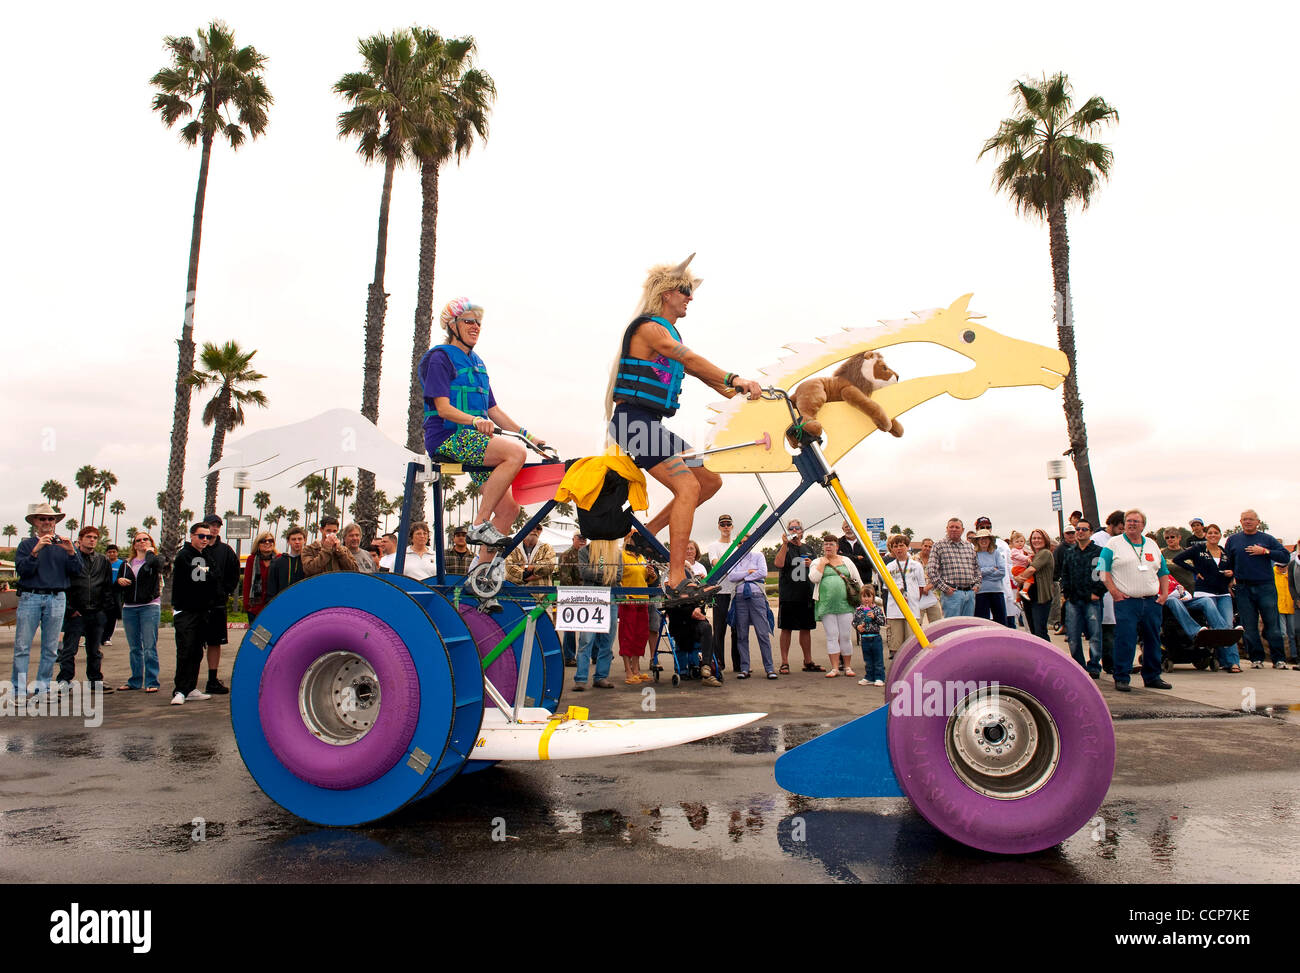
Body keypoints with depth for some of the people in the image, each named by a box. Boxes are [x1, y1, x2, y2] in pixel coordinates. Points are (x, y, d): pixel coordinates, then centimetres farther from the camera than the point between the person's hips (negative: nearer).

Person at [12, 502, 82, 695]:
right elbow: (22, 569, -5)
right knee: (22, 646, -4)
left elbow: (78, 571, 4)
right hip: (30, 597, -1)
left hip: (57, 599, 1)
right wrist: (36, 551, -17)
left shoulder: (64, 545, 13)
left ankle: (42, 689, 10)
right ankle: (19, 690, 1)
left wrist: (71, 552, -11)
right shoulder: (26, 544, 10)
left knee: (50, 648, 3)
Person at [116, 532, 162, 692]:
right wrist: (119, 581, -3)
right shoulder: (126, 563, 15)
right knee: (134, 647, 12)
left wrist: (150, 552, -6)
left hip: (150, 606, -5)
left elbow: (153, 565, -24)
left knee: (149, 647, -7)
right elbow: (117, 588, 19)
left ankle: (151, 682, -3)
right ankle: (136, 680, 21)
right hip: (129, 608, 5)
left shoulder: (155, 560, 2)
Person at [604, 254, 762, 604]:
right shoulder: (649, 328, -9)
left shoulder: (668, 332, 23)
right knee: (688, 487, -21)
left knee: (710, 480, 8)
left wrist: (735, 392, 1)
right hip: (635, 420, -10)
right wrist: (734, 379, -31)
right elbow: (690, 359, -23)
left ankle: (645, 534, 10)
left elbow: (695, 369, 13)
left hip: (651, 424, 10)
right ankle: (677, 582, -21)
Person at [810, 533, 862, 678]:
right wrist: (823, 562, -3)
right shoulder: (817, 562, 11)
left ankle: (847, 666, 11)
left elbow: (858, 580, 17)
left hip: (845, 604, 1)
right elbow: (814, 578, -7)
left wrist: (862, 598, 12)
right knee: (832, 636, -3)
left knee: (846, 636, 0)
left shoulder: (846, 561, 15)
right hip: (826, 605, -1)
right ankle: (835, 667, 1)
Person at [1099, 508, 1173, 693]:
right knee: (1125, 640, -9)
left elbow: (1163, 572, 21)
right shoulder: (1114, 544, 2)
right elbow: (1103, 569, -4)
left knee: (1153, 640, 9)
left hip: (1152, 602, 5)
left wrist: (1164, 593, 8)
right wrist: (1113, 591, -12)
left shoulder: (1152, 545, 17)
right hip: (1126, 601, -5)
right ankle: (1121, 678, -2)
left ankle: (1152, 677, 21)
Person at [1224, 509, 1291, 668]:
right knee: (1249, 626, 2)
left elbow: (1285, 556, 1)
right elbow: (1227, 563, 15)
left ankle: (1279, 659, 5)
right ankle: (1256, 658, 9)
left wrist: (1264, 551, -9)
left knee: (1272, 624, -2)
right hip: (1243, 588, 1)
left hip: (1266, 586, -1)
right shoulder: (1232, 540, 12)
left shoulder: (1267, 539, 9)